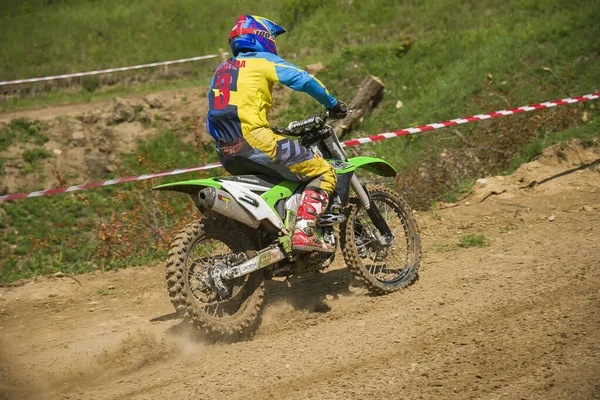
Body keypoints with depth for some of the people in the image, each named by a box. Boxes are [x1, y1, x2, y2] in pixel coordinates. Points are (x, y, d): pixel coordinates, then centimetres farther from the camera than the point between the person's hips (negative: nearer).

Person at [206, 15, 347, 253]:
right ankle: (304, 232, -22)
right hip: (253, 139, -8)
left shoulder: (221, 70, 26)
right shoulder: (263, 61, 5)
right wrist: (333, 104, 6)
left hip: (226, 154, 8)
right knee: (324, 173, -4)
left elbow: (214, 114, 29)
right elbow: (304, 80, -6)